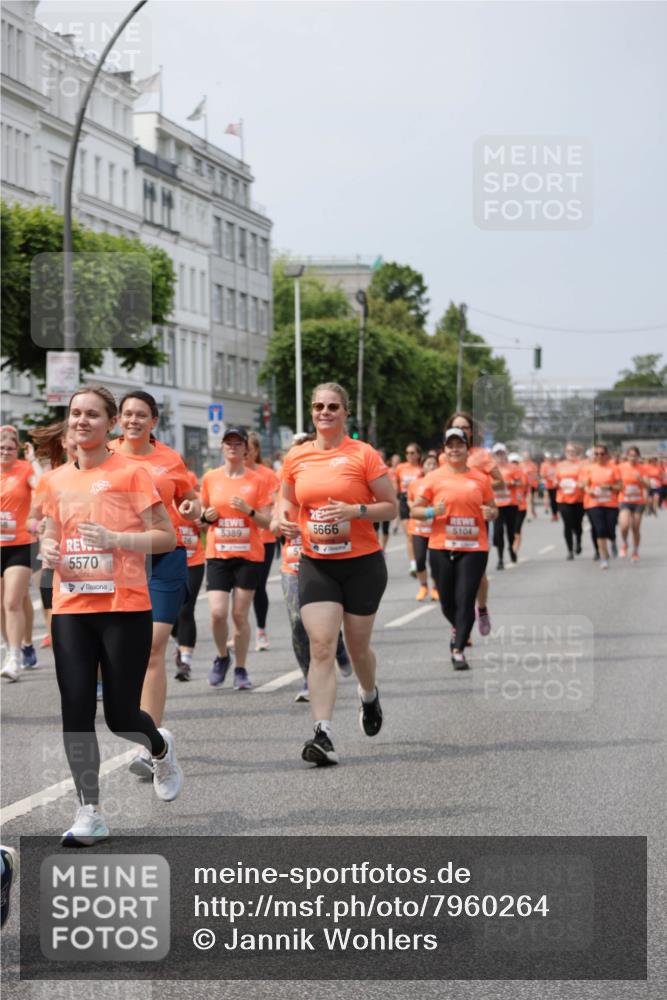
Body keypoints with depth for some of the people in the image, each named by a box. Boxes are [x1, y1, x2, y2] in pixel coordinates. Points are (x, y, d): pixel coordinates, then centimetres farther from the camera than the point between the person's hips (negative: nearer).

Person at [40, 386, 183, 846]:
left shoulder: (131, 472, -4)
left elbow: (167, 537, -6)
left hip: (124, 608, -4)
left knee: (122, 716, 1)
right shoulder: (58, 479, 11)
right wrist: (49, 549, 0)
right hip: (70, 609, 4)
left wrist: (115, 539, -20)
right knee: (76, 713, -5)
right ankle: (90, 815, 2)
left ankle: (161, 749, 36)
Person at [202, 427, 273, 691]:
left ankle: (240, 669, 16)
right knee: (217, 613, -11)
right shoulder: (210, 478, 5)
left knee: (240, 615, 1)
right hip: (217, 553, 1)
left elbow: (267, 522, 0)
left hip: (248, 555, -1)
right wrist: (206, 516, -4)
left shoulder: (258, 481, 0)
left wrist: (248, 510, -17)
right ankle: (222, 656, 16)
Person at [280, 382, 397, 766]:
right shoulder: (297, 458, 4)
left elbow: (391, 507, -4)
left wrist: (356, 510, -20)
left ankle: (369, 695, 46)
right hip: (316, 564, 2)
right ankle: (323, 735, -16)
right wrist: (285, 520, -3)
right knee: (321, 647, -12)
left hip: (362, 563, -2)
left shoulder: (363, 454, -6)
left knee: (357, 647, 11)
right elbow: (288, 502, 19)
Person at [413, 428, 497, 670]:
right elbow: (416, 509, 5)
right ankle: (457, 628, 40)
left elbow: (492, 509, 16)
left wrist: (490, 513, -7)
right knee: (447, 600, 8)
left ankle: (458, 650, -4)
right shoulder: (433, 478, 3)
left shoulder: (481, 478, 7)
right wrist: (431, 511, -16)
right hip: (441, 547, 0)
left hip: (473, 548, 0)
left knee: (466, 600, -8)